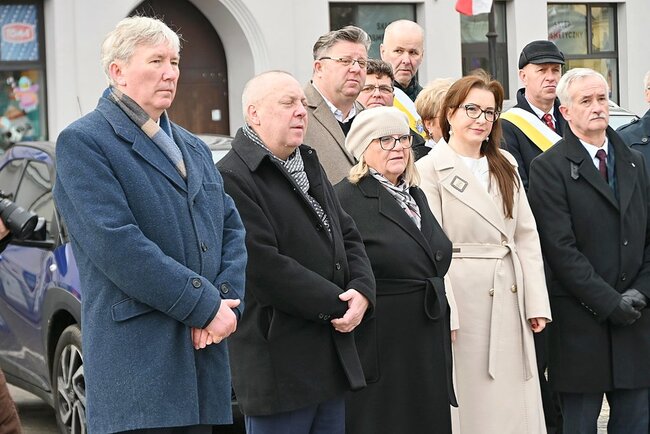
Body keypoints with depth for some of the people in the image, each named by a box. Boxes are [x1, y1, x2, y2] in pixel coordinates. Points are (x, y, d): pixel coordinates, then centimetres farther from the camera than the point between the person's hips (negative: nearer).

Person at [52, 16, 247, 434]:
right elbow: (116, 245, -15)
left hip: (206, 352, 7)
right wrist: (204, 306, -14)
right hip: (137, 360, -7)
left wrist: (225, 300, -5)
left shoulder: (195, 148, 21)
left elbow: (232, 228, 15)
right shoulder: (82, 143, -5)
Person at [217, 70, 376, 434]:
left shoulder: (309, 166, 18)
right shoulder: (233, 179, -14)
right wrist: (337, 304, -15)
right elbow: (264, 267, -21)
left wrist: (362, 291, -3)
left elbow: (348, 236, 18)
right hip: (278, 363, -9)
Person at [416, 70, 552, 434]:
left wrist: (537, 303, 4)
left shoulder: (506, 166, 14)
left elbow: (527, 236, 11)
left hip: (510, 298, 5)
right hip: (464, 300, -5)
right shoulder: (430, 169, -4)